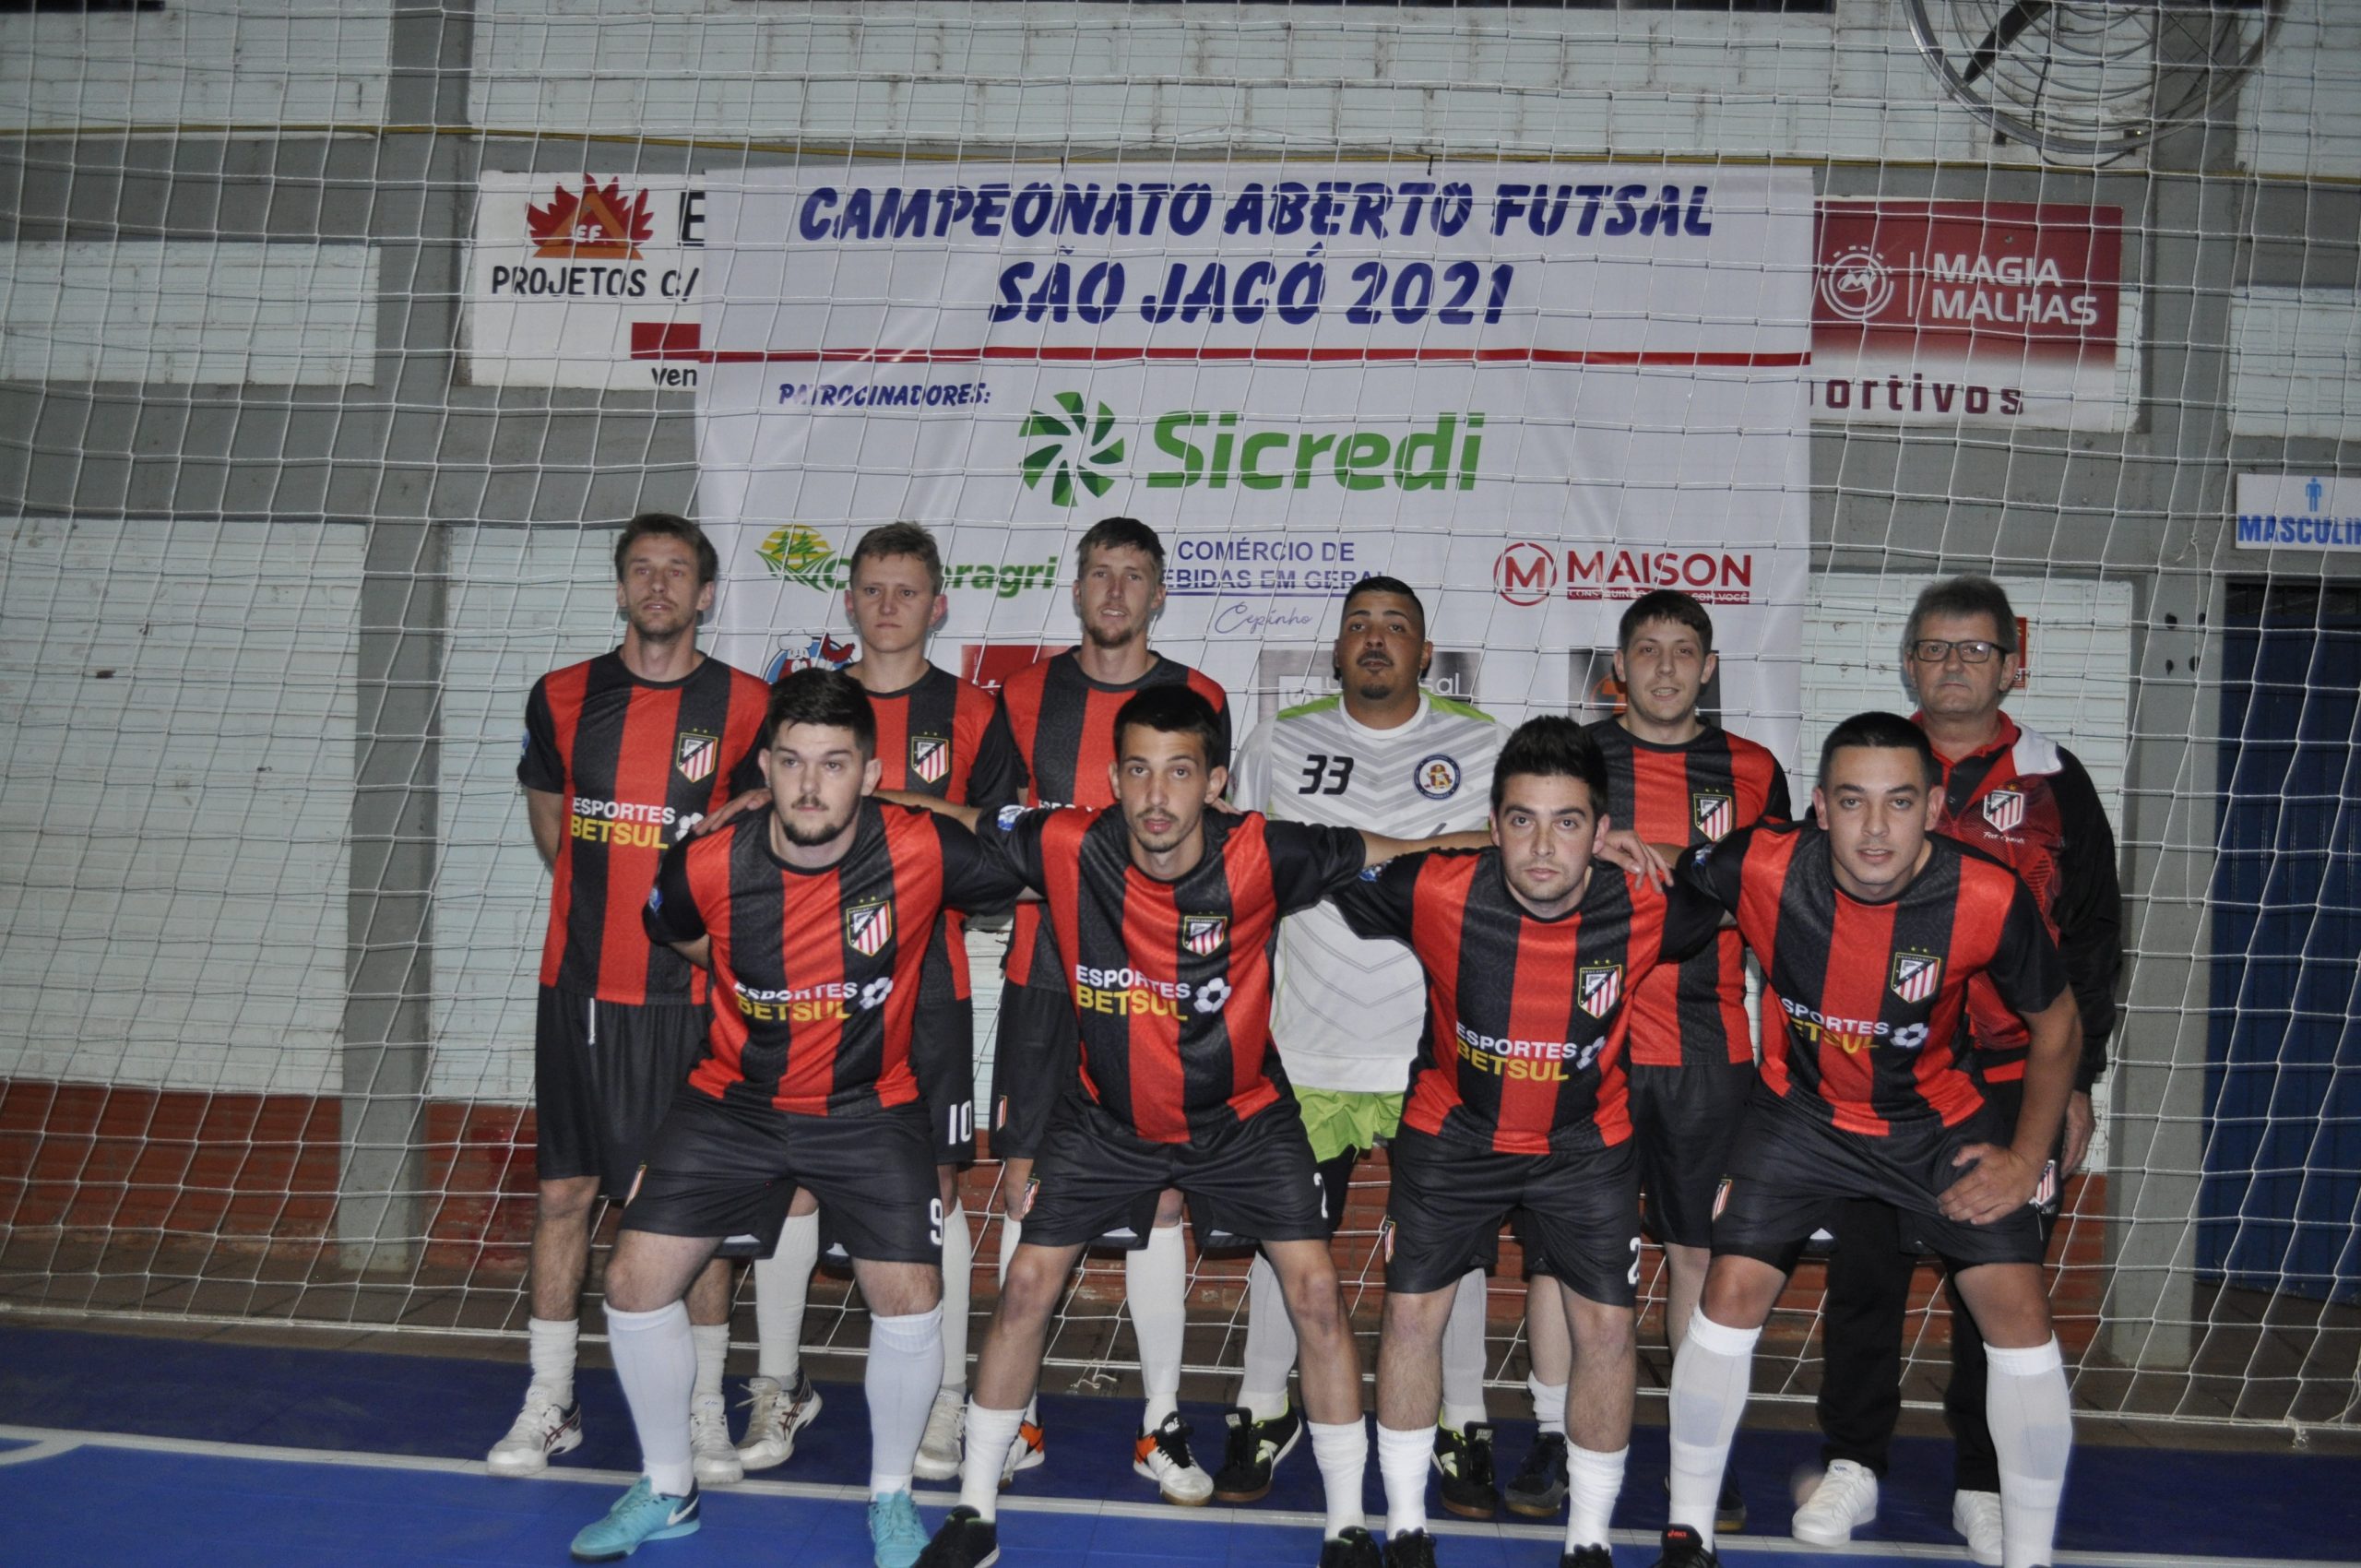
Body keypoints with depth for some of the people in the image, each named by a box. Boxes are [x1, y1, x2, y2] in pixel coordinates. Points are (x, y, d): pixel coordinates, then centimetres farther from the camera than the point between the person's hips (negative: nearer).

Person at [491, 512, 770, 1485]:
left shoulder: (746, 705, -1)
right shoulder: (562, 698, 6)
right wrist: (609, 903, 13)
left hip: (693, 993, -2)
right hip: (579, 985, 2)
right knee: (563, 1191, 6)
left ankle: (706, 1412, 15)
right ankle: (549, 1405, 20)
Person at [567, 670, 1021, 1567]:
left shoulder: (922, 852, -22)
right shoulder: (706, 869, -17)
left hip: (871, 1106, -1)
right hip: (735, 1098, 2)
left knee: (909, 1300, -12)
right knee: (635, 1282, -3)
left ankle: (891, 1496, 16)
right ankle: (666, 1490, 21)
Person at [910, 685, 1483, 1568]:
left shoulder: (1259, 857, -24)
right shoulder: (1066, 849, -22)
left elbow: (1399, 852, -14)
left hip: (1241, 1116, -1)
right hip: (1109, 1118, 1)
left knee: (1315, 1293, -8)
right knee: (1028, 1287, 0)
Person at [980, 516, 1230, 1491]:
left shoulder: (1196, 700, 5)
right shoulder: (1026, 695, 9)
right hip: (1041, 979, 2)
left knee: (1156, 1199, 1)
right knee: (1024, 1186, 4)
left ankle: (1163, 1421, 12)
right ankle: (1019, 1419, 15)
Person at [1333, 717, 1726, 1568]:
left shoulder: (1644, 908, -24)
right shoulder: (1436, 892, -26)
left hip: (1586, 1140, 0)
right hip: (1453, 1131, 0)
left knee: (1607, 1327, -3)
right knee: (1412, 1311, 0)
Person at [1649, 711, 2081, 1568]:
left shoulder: (1989, 899, -26)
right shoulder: (1761, 868, -26)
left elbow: (2057, 1028, -7)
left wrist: (2028, 1159, -10)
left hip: (1938, 1117, 0)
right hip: (1803, 1108, 0)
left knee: (2019, 1311, -9)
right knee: (1730, 1295, -7)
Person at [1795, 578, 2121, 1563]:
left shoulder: (2054, 783, 5)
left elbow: (2092, 940, 6)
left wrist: (2076, 1080, 1)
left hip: (2011, 1084, -1)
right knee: (1864, 1275, 5)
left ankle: (1985, 1485, 19)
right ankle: (1852, 1465, 19)